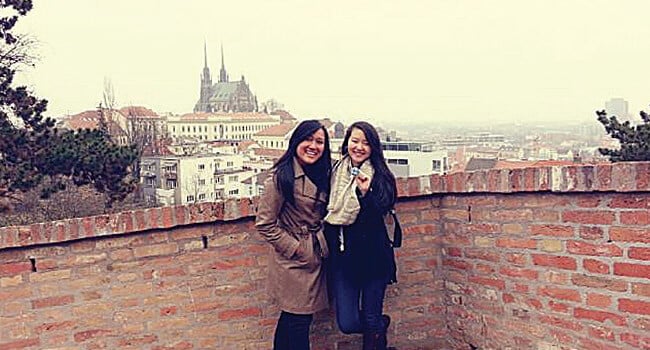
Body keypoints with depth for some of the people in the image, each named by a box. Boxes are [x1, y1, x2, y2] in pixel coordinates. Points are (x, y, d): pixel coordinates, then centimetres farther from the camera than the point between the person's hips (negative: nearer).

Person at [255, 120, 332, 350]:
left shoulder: (320, 175, 8)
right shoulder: (282, 177, -16)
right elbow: (265, 224, -16)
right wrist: (295, 249, -14)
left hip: (314, 259, 7)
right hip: (293, 262, -7)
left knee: (291, 319, 18)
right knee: (299, 321, -1)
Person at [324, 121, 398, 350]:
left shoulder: (381, 177, -3)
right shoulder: (334, 174, 4)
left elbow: (380, 213, -15)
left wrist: (366, 194, -31)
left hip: (373, 255, -2)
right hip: (342, 255, 2)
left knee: (371, 321, 4)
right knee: (347, 324, 1)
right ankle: (380, 325, 32)